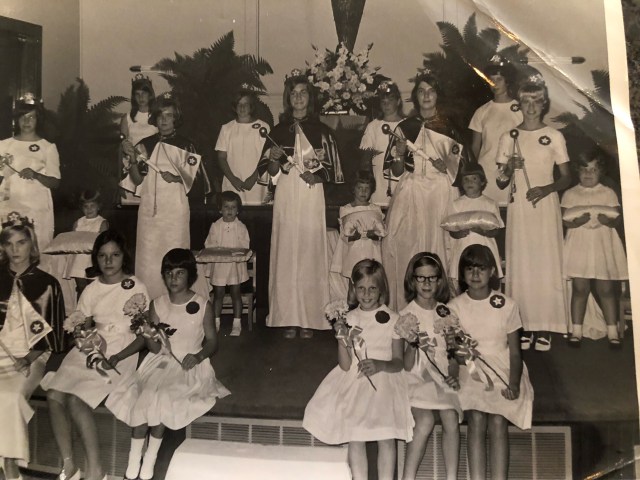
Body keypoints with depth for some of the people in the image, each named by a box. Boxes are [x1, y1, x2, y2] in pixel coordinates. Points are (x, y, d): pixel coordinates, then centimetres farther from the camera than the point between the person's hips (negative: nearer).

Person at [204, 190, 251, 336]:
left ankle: (237, 323, 13)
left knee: (236, 293, 5)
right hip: (218, 265, 1)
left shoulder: (241, 227, -2)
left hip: (236, 265, -1)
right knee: (218, 293, 8)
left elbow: (244, 247, -4)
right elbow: (209, 245, 1)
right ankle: (216, 321, 20)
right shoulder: (215, 226, 0)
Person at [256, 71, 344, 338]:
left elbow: (331, 169, 7)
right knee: (286, 253, -1)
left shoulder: (321, 131, 9)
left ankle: (309, 319, 7)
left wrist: (317, 175, -11)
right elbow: (267, 172, 8)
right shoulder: (278, 131, 11)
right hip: (286, 198, 1)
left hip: (312, 198, -1)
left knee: (310, 253, -1)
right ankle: (288, 319, 5)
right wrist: (275, 159, -12)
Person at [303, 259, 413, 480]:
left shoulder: (392, 320, -1)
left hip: (384, 381, -1)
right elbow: (345, 366, -1)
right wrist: (343, 343, -18)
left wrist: (381, 365, -19)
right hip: (354, 382, 1)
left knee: (386, 436, -12)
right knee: (354, 437, -6)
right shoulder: (349, 319, 3)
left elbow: (398, 362, 1)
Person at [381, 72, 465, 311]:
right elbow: (396, 171, 6)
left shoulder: (449, 127, 9)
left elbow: (458, 168, 10)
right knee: (406, 246, -6)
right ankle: (406, 309, 3)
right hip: (410, 195, 0)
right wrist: (399, 154, -12)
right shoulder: (404, 127, 9)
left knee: (438, 246, -5)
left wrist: (446, 166, -10)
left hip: (441, 195, 0)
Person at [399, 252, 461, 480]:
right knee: (425, 420, -27)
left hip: (442, 377, 3)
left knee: (450, 417, -22)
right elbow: (406, 366, -5)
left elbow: (453, 352, 14)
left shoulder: (446, 312, 8)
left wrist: (453, 374, -4)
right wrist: (412, 344, -23)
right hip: (416, 378, -3)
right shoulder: (405, 315, -1)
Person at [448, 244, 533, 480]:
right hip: (471, 373, 0)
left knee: (498, 424, -16)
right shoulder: (455, 306, 1)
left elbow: (515, 351, 1)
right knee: (476, 421, -19)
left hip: (502, 372, 0)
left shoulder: (506, 305, 0)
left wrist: (514, 383, -12)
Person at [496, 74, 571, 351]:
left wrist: (545, 189, -15)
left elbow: (566, 178, 3)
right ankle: (525, 327, 7)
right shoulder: (509, 138, 8)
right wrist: (508, 169, -14)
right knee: (520, 265, 0)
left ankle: (544, 329, 4)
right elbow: (501, 183, 7)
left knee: (546, 264, -3)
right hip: (518, 208, 1)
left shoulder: (554, 136, 4)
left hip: (545, 207, -1)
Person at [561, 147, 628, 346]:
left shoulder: (608, 193, 7)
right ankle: (576, 330, 11)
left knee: (606, 289, 1)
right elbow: (564, 220, -1)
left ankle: (612, 331, 12)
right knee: (580, 288, 1)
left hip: (603, 248, 0)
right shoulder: (570, 194, 6)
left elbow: (618, 219, 2)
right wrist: (576, 222, -21)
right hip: (579, 247, 0)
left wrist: (608, 220, -21)